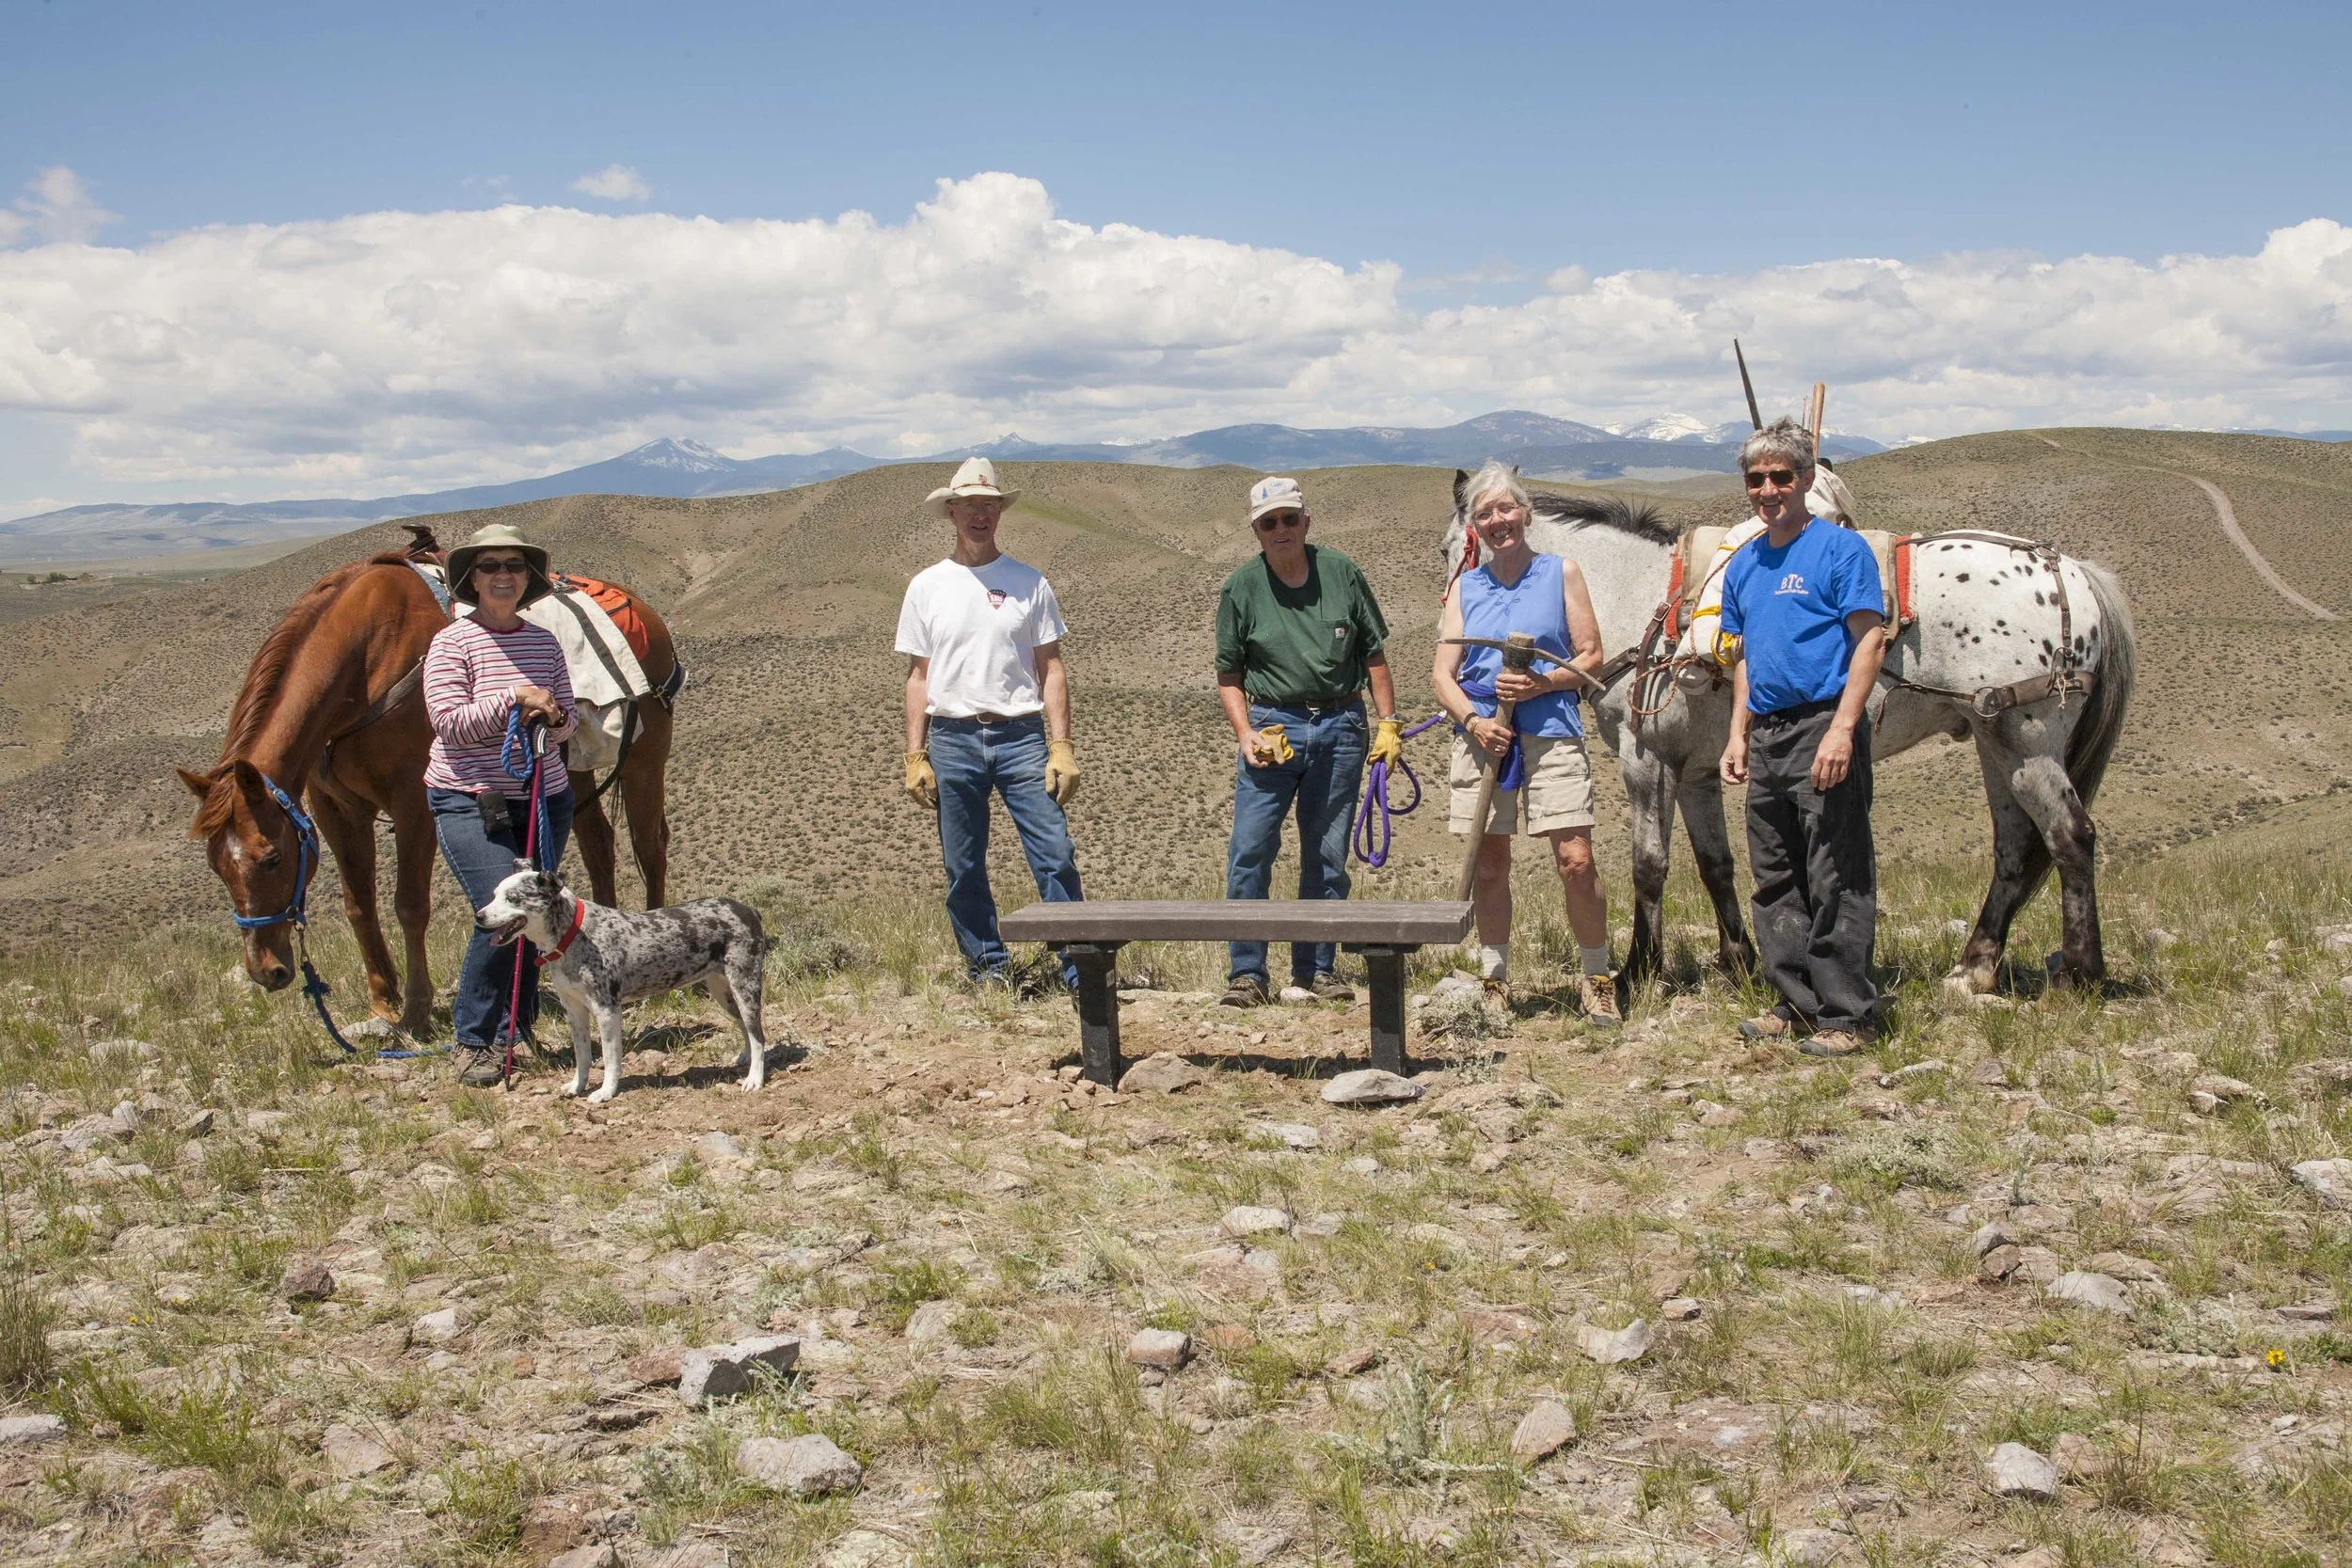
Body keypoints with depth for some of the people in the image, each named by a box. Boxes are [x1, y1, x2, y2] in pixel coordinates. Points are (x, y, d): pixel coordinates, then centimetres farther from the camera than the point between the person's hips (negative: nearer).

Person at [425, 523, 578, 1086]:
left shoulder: (545, 642, 8)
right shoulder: (452, 642, -6)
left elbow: (568, 723, 11)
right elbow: (450, 722, -15)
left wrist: (554, 718, -11)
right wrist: (513, 697, -22)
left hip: (545, 798, 5)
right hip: (469, 802, -5)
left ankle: (513, 1027, 18)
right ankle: (473, 1040, -1)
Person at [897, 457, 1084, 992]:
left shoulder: (1029, 583, 6)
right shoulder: (927, 586, 8)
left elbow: (1051, 668, 6)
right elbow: (918, 676, 10)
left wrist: (1061, 746, -3)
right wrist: (915, 756, 3)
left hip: (1021, 737, -1)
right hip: (953, 740, 1)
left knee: (1056, 857, -8)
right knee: (964, 870, 5)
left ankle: (1082, 976, -2)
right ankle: (989, 971, 18)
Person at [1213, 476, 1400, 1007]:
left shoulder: (1342, 574, 3)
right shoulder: (1242, 587, 1)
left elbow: (1374, 655, 10)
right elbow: (1229, 675, 5)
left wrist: (1389, 723, 4)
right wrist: (1246, 735, -8)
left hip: (1340, 728, 1)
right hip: (1272, 725, -1)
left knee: (1327, 857, 7)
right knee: (1250, 852, -9)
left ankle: (1315, 971, 17)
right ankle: (1246, 973, -1)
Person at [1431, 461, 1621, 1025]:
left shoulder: (1561, 573, 6)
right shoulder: (1466, 587, 12)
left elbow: (1591, 658, 3)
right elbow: (1443, 673, 7)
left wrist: (1543, 682, -15)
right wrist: (1473, 720, -12)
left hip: (1550, 731, -3)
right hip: (1481, 736, 3)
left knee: (1576, 860, -9)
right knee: (1489, 864, 7)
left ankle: (1597, 980, 6)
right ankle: (1493, 979, 20)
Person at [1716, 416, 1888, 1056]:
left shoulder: (1840, 549, -6)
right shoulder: (1744, 564, 15)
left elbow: (1869, 642, -12)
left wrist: (1841, 729, -20)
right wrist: (1739, 735, 13)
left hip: (1823, 730, -8)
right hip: (1766, 739, 8)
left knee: (1835, 884, -4)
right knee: (1774, 883, 12)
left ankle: (1846, 1015, 2)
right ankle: (1796, 1005, 22)